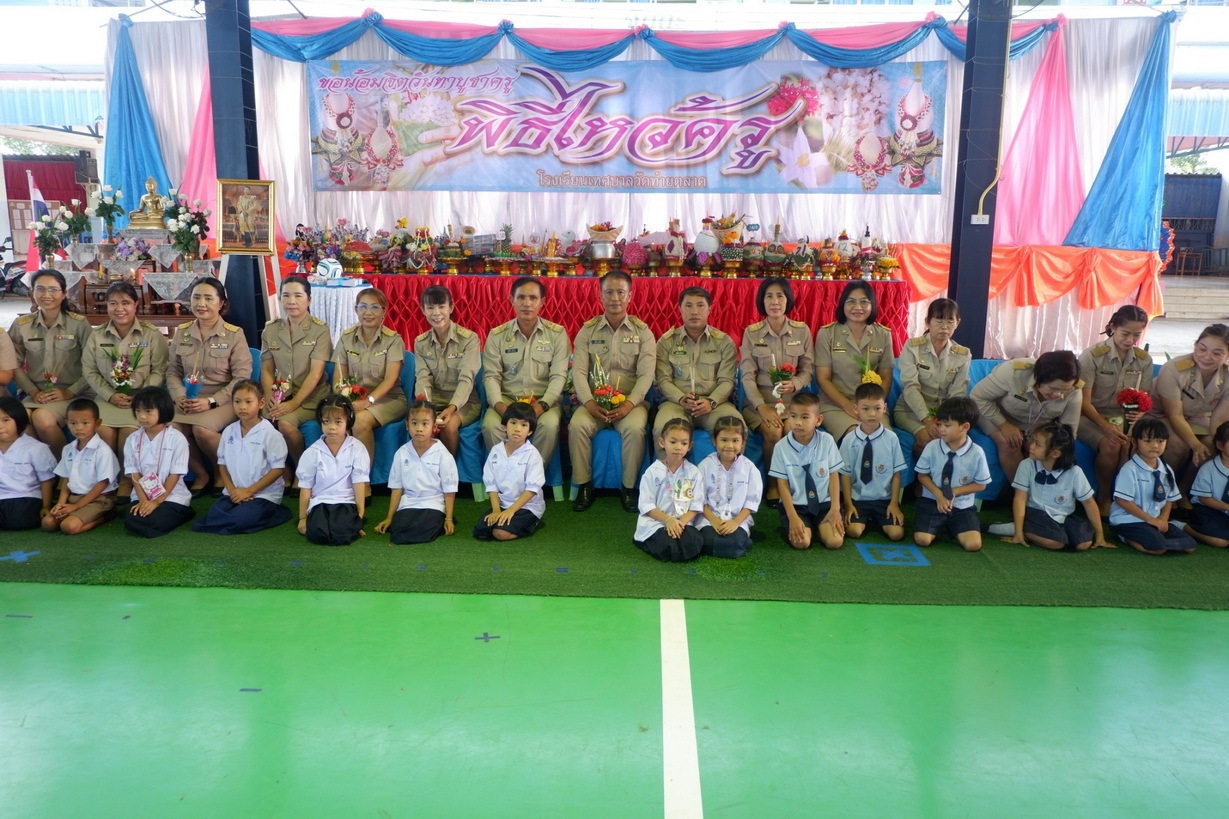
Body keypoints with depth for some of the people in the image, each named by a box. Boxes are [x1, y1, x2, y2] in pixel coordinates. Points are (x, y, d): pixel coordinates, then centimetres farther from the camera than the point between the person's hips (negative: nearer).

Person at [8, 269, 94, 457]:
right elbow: (16, 365, 9)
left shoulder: (79, 324, -4)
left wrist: (70, 392, -12)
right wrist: (33, 392, -3)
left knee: (43, 418, -32)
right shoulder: (21, 325, 7)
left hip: (72, 394, -3)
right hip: (37, 395, 3)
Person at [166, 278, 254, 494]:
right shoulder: (181, 332, 9)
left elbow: (242, 377, -9)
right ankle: (200, 474, 0)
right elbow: (173, 371, 11)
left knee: (202, 428, -32)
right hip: (189, 399, 4)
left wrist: (211, 401, -18)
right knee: (172, 427, -27)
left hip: (223, 400, -4)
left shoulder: (234, 334, -5)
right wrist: (179, 396, -10)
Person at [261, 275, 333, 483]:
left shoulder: (320, 330, -6)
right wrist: (269, 395, -12)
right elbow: (266, 369, 8)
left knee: (286, 423, -32)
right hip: (280, 394, 4)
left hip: (310, 397, -4)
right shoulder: (270, 330, 8)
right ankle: (284, 472, -3)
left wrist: (294, 403, -22)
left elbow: (315, 374, -13)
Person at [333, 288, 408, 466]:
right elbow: (339, 377, 3)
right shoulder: (346, 338, 6)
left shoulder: (393, 340, -4)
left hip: (388, 398, -2)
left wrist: (369, 400, -30)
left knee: (361, 420, -34)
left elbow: (390, 379, -14)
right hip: (354, 398, 3)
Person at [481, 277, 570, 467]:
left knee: (550, 424, -33)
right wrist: (498, 404, -19)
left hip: (544, 401, -1)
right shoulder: (497, 335, 5)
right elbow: (491, 376, 1)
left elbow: (559, 376, -4)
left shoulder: (557, 333, 2)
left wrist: (542, 404, -20)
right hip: (507, 399, 1)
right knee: (490, 425, -29)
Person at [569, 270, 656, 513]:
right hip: (594, 401, 1)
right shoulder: (587, 330, 7)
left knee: (635, 428, -32)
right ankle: (584, 485, -11)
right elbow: (578, 371, -2)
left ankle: (629, 487, -13)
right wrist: (590, 403, -19)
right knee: (578, 426, -28)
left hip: (630, 401, -1)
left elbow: (646, 374, -5)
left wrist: (629, 404, -21)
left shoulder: (642, 331, 4)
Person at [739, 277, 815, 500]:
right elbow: (747, 376, -4)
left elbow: (807, 370, 8)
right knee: (773, 432, -30)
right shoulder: (751, 333, 2)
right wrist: (761, 407, -18)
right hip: (760, 400, -1)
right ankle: (773, 484, -7)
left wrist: (795, 384, -16)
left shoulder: (802, 331, 5)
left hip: (792, 400, 1)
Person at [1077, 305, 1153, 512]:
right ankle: (1103, 498, -10)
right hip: (1091, 416, -3)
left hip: (1124, 417, 4)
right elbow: (1084, 402, -13)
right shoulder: (1092, 355, -11)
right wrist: (1106, 427, -28)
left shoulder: (1144, 360, 4)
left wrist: (1139, 413, -17)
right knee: (1110, 446, -33)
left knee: (1133, 445, -30)